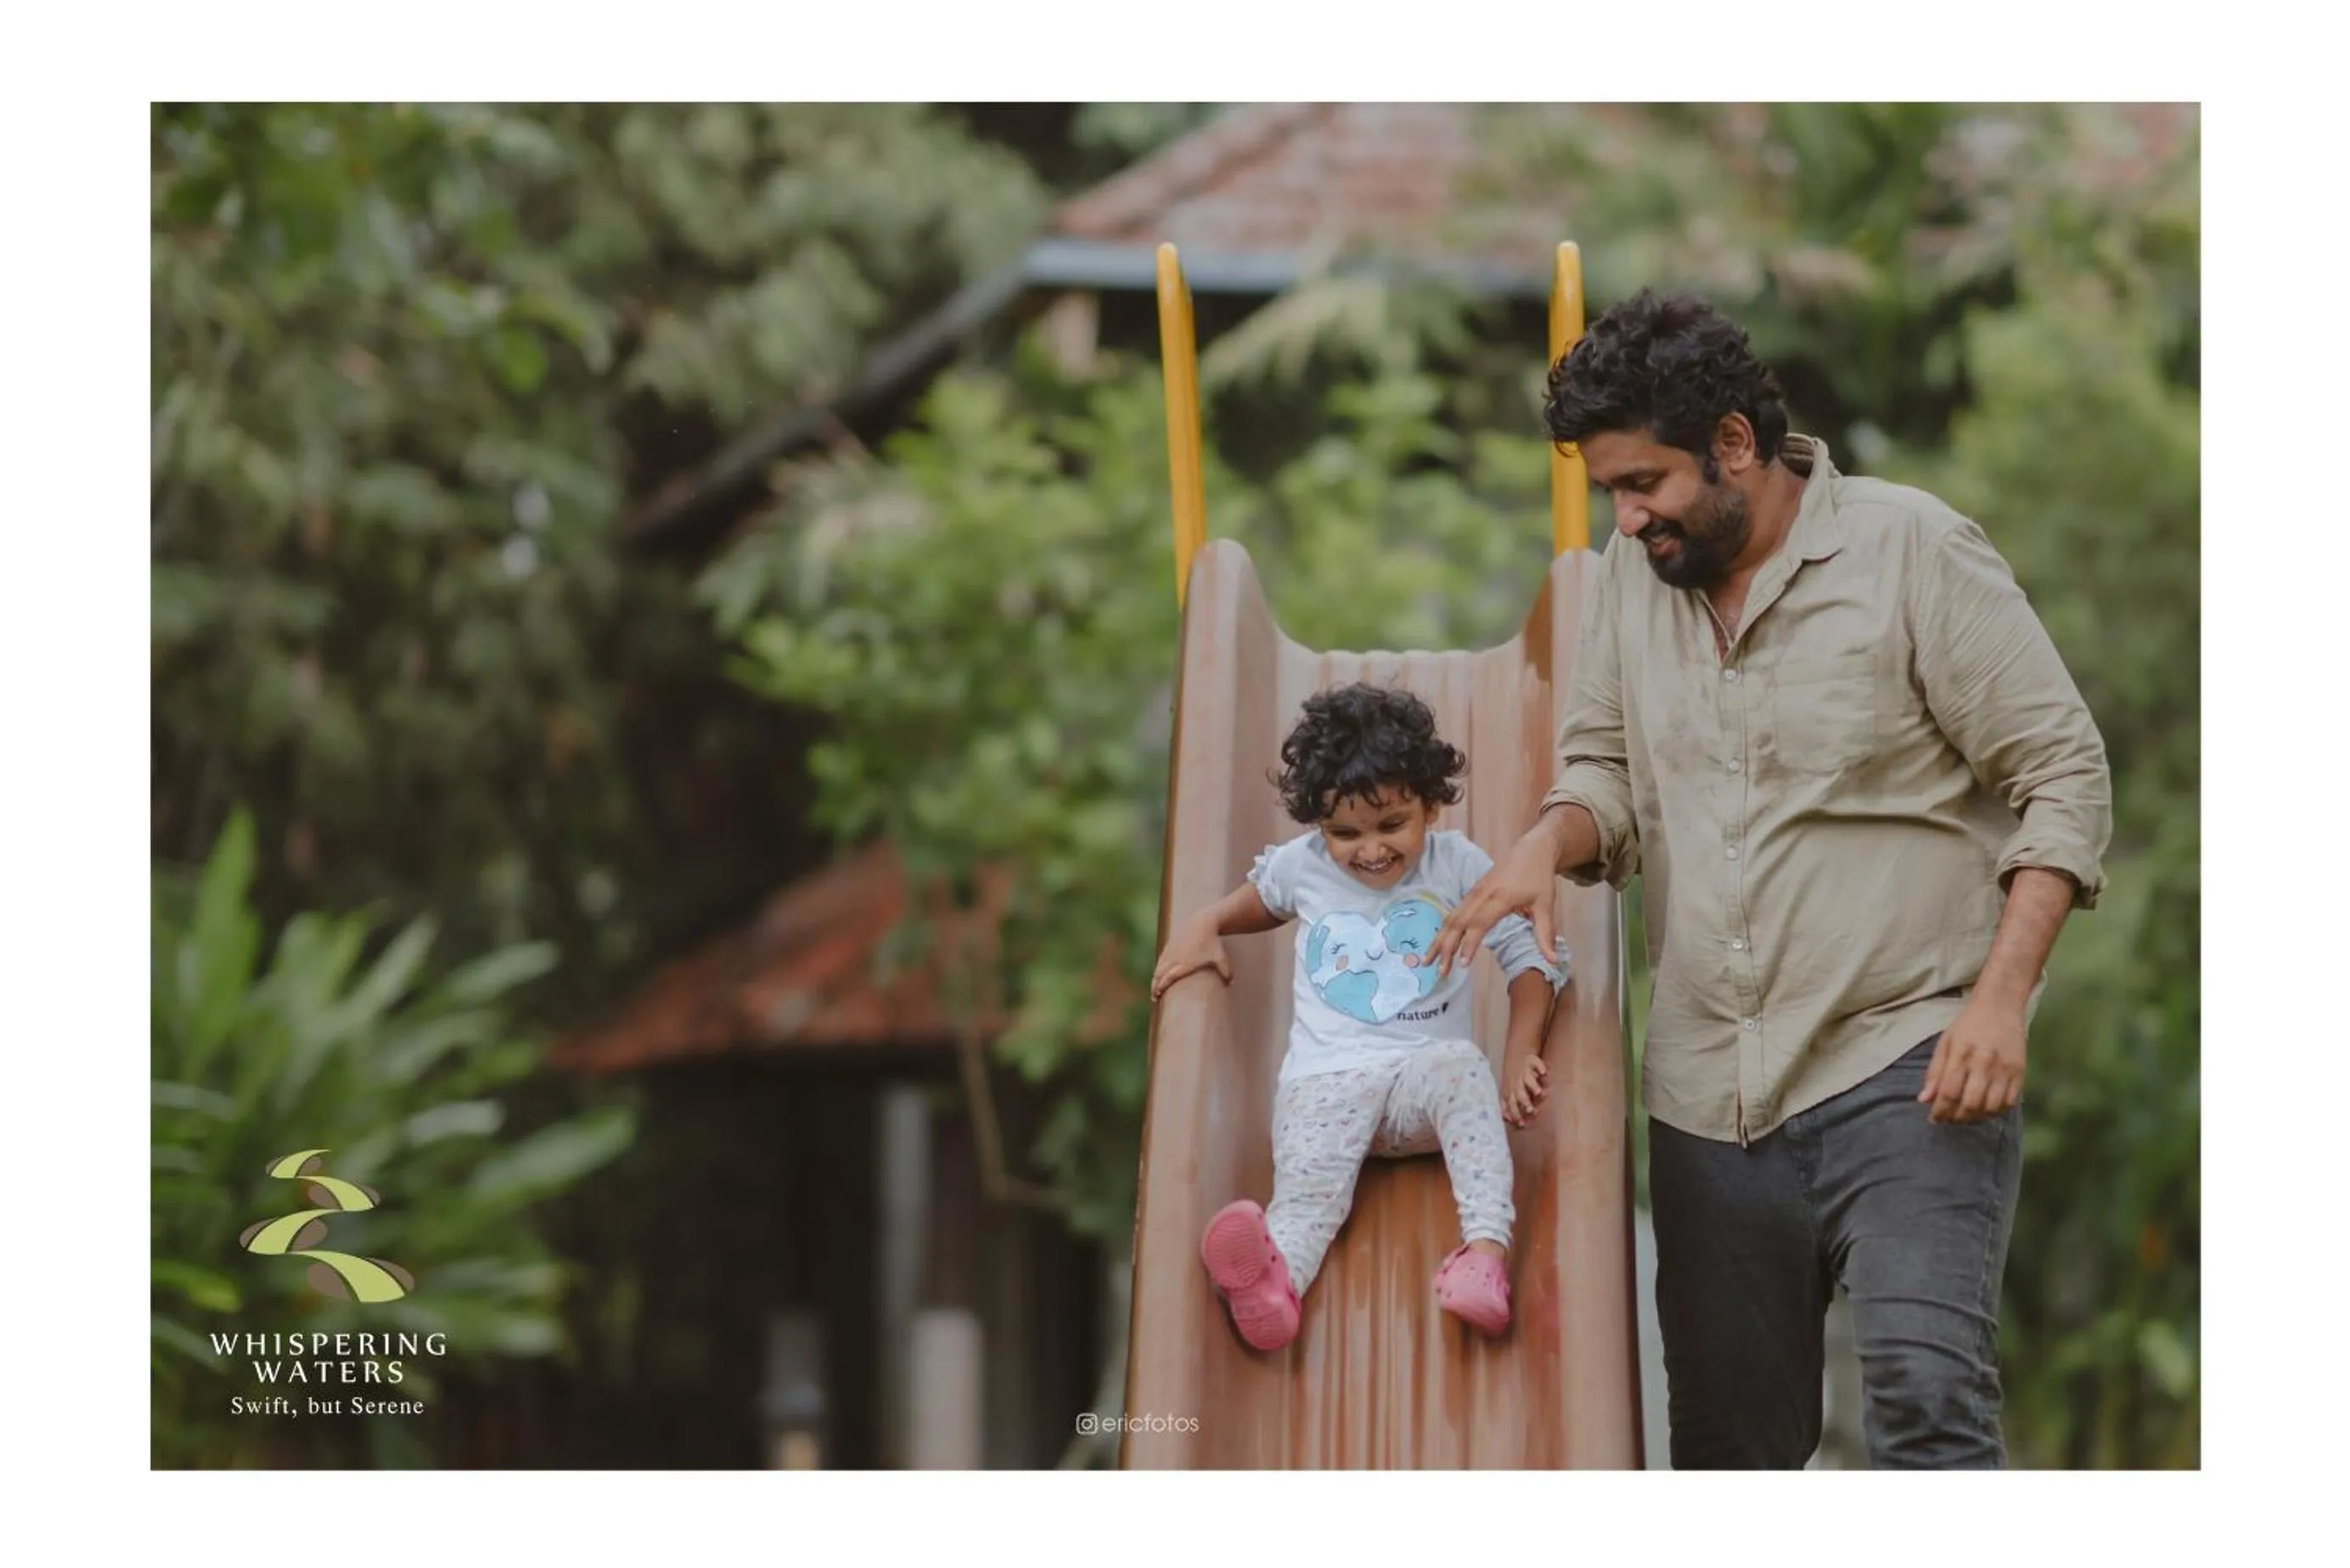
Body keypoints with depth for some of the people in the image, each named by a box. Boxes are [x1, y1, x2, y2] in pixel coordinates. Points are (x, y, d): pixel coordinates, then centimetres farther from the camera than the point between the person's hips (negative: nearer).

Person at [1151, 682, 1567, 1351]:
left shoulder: (1458, 866, 5)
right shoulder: (1302, 865, 12)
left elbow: (1529, 956, 2)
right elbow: (1256, 897, 36)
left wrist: (1519, 1059, -10)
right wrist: (1203, 925, 16)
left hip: (1424, 1072, -1)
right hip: (1325, 1077, 1)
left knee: (1462, 1066, -37)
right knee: (1308, 1182, -30)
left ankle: (1488, 1249, -49)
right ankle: (1276, 1278, -64)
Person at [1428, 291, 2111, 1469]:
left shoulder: (1913, 552, -6)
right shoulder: (1634, 573, 11)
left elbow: (2065, 779, -6)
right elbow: (1606, 765, 20)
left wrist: (2002, 995, -16)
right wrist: (1550, 843, -5)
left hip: (1904, 1072, -6)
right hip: (1709, 1096, 6)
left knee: (1924, 1396, -22)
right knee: (1729, 1440, 10)